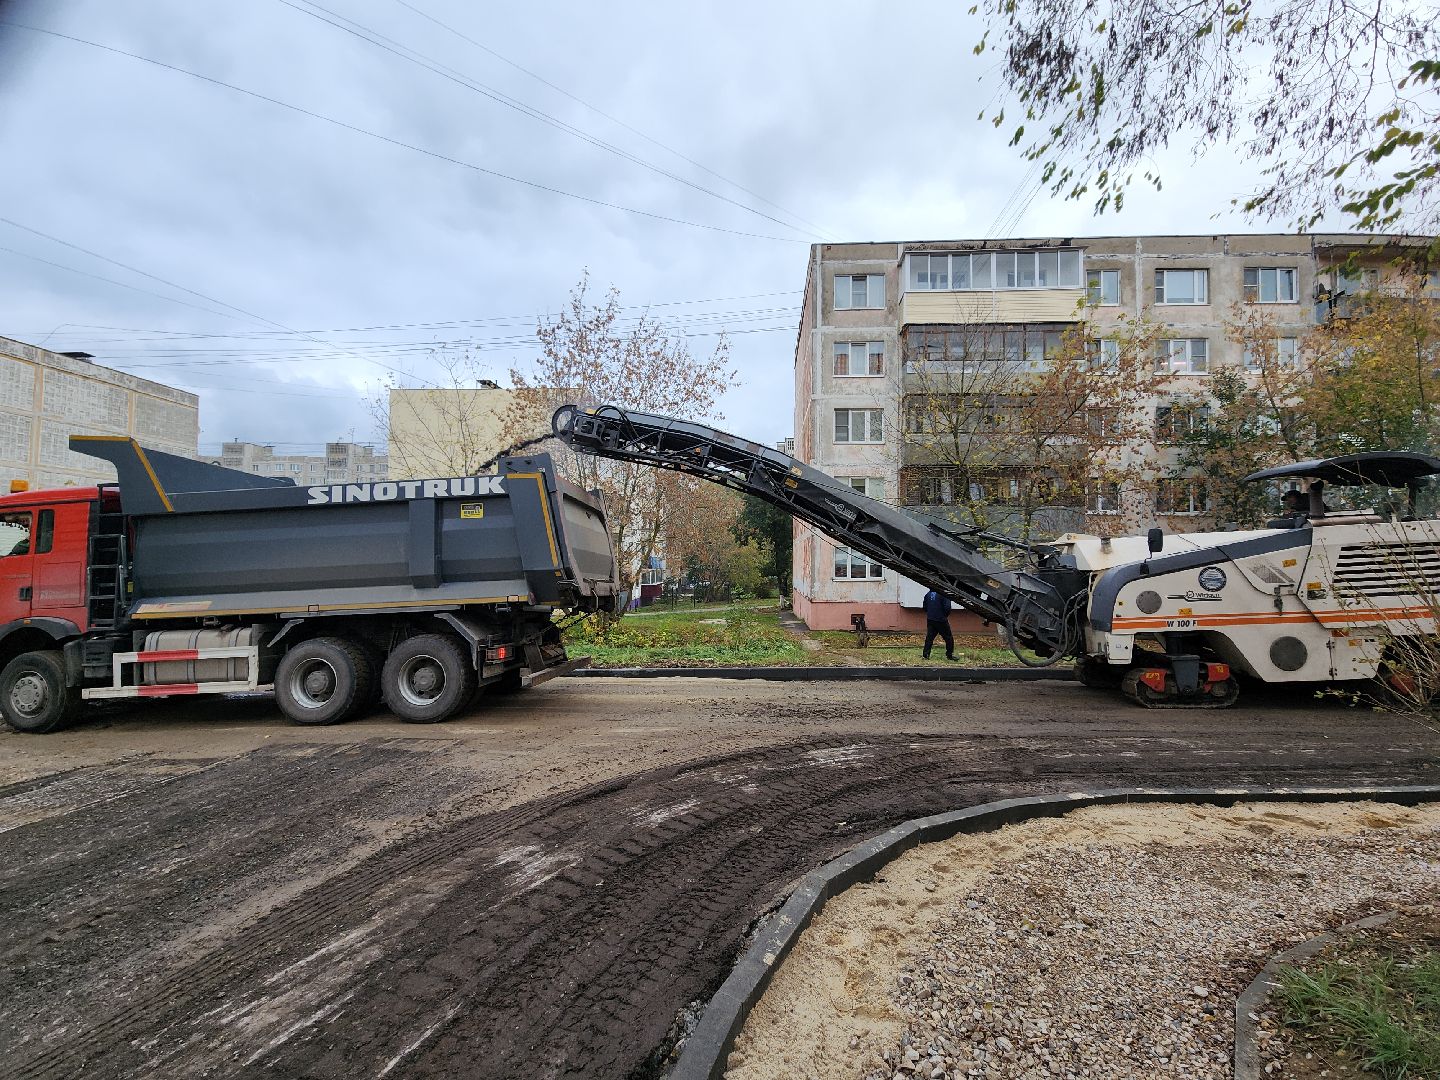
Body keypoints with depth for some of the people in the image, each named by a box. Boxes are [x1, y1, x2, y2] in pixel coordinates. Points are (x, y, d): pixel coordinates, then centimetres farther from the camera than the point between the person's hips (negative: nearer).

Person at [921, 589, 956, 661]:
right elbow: (947, 607, -18)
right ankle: (949, 655, 10)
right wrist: (946, 615, 1)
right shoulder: (943, 594, -14)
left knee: (929, 637, 9)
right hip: (941, 620, -5)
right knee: (948, 638, 7)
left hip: (930, 620, 6)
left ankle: (926, 654, 3)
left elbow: (925, 607, 14)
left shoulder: (928, 594, 7)